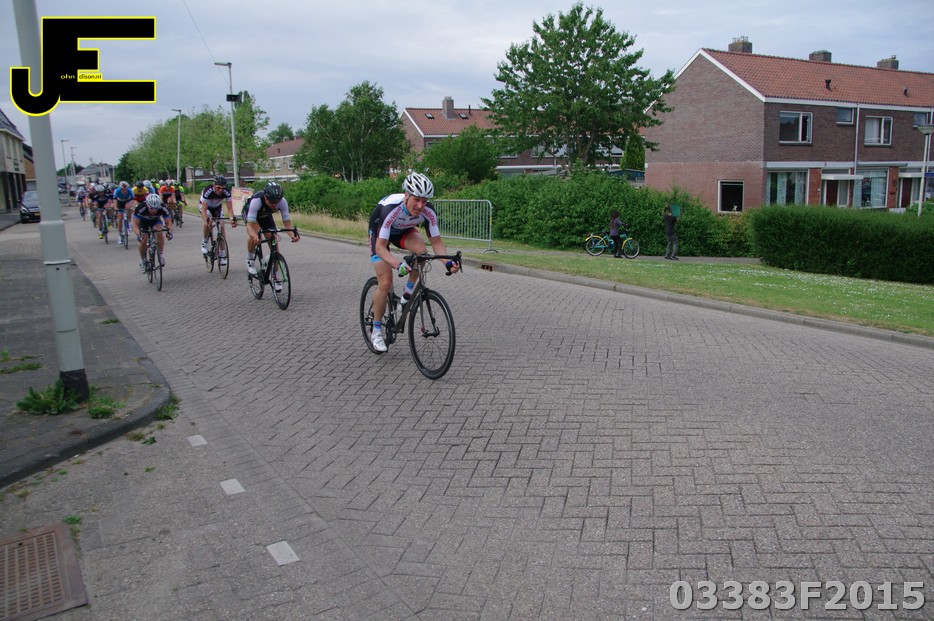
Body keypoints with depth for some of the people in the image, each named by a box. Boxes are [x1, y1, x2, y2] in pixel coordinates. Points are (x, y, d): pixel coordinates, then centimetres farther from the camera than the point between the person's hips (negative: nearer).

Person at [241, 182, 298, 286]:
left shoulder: (282, 201, -33)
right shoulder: (256, 200, -43)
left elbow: (287, 221, -29)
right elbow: (250, 224, -44)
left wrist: (292, 235, -49)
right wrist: (255, 236, -64)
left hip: (266, 215, 3)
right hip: (249, 212, -3)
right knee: (255, 237, -34)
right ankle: (249, 260, -6)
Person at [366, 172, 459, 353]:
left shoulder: (428, 211, -29)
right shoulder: (390, 209, -41)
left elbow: (436, 241, -23)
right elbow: (380, 247, -42)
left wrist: (448, 261, -42)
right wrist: (398, 265, -59)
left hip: (404, 231, 4)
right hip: (379, 232, -3)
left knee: (420, 248, -31)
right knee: (385, 282, -14)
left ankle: (407, 295, -7)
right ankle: (376, 332, 4)